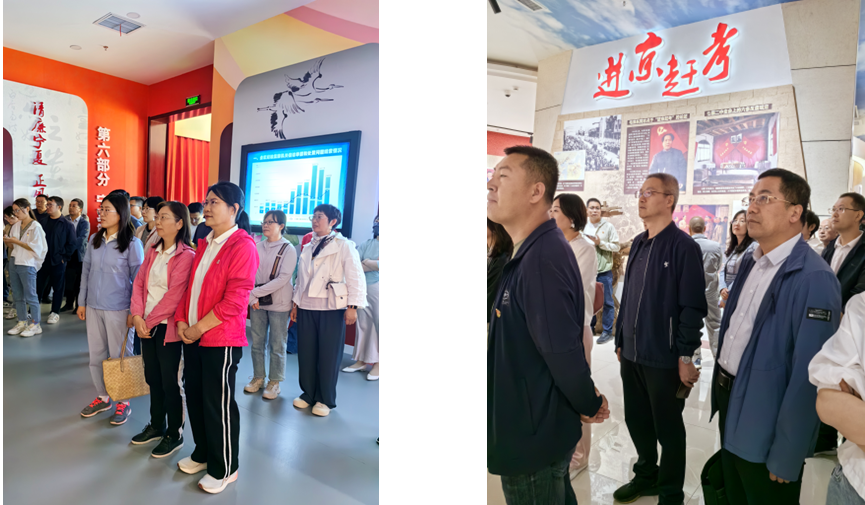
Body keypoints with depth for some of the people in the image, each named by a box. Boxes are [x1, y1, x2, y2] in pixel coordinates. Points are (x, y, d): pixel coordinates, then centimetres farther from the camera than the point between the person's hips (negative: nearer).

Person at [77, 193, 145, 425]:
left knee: (119, 356, 5)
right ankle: (102, 397, 32)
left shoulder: (132, 243, -11)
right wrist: (82, 302, 10)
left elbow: (138, 278, -9)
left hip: (118, 309, -5)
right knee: (96, 354, 15)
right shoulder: (94, 240, 5)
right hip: (93, 307, 5)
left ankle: (124, 402, 20)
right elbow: (86, 271, 11)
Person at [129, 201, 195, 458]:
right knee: (152, 377, 18)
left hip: (167, 326, -7)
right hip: (146, 324, 7)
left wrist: (150, 320, -13)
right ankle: (156, 425, 35)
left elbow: (174, 295, -17)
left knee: (170, 381, 2)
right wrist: (137, 316, -6)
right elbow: (139, 283, 6)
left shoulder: (186, 256, -14)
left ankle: (174, 434, 18)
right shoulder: (152, 251, 10)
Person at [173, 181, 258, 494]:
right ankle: (202, 454, 38)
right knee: (194, 395, 17)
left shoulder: (242, 246, -15)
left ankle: (224, 469, 21)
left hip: (221, 339, -8)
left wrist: (199, 328, -15)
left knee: (218, 404, 2)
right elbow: (190, 286, 17)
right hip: (193, 335, 8)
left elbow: (235, 300, -20)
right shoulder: (204, 245, 12)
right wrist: (182, 321, 3)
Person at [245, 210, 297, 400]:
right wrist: (252, 298, -10)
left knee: (277, 345, 4)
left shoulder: (288, 249, -7)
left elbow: (283, 278, -14)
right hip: (257, 304, 4)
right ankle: (258, 377, 28)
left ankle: (274, 382, 18)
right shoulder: (257, 247, 6)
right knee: (257, 342, 12)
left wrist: (256, 292, -15)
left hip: (279, 304, -4)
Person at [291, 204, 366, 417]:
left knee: (328, 356, 2)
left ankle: (325, 400, 16)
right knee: (306, 354, 9)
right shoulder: (308, 248, 15)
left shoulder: (344, 246, -5)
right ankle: (308, 394, 26)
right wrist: (295, 303, 15)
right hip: (306, 308, 6)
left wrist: (352, 306, -14)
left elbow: (356, 278, -9)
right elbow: (301, 278, 19)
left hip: (332, 309, -5)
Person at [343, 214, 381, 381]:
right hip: (363, 289, 5)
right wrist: (374, 264, -10)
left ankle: (378, 363, 8)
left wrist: (367, 263, -6)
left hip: (377, 289, -5)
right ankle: (361, 360, 20)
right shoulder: (366, 245, 14)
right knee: (363, 325, 9)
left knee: (378, 324, -2)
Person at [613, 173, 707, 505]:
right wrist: (620, 341, 12)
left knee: (668, 428, 11)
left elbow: (693, 307, -15)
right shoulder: (638, 244, 9)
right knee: (636, 420, 18)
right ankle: (646, 476, 40)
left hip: (664, 358, -6)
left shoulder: (683, 247, -12)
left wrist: (686, 356, -16)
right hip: (632, 354, 6)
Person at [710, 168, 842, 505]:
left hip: (766, 435, -7)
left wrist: (786, 457, -18)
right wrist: (720, 389, 13)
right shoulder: (750, 262, 4)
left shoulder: (813, 279, -22)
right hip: (730, 406, 7)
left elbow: (806, 377, -22)